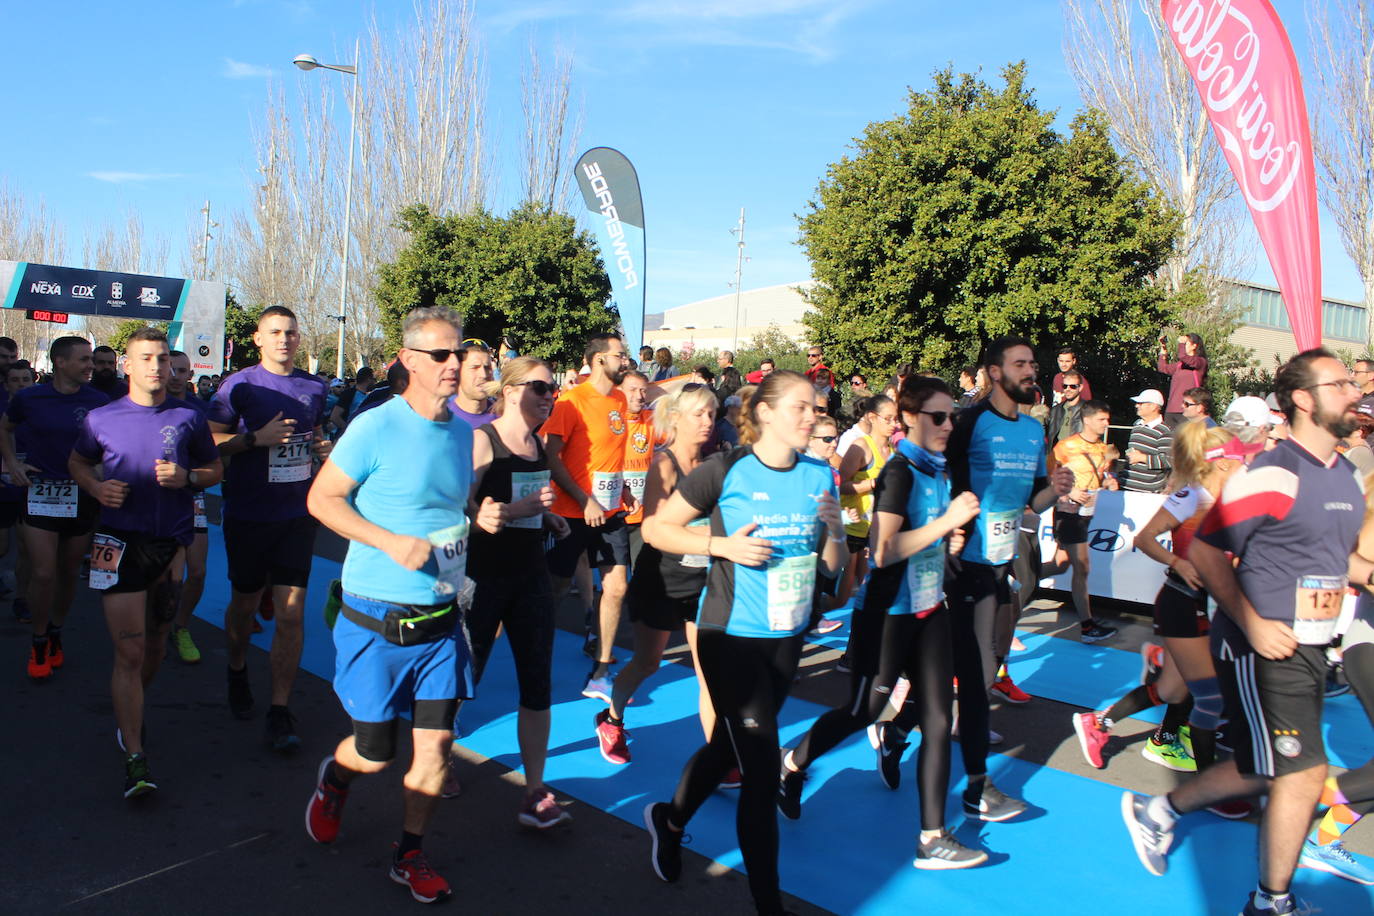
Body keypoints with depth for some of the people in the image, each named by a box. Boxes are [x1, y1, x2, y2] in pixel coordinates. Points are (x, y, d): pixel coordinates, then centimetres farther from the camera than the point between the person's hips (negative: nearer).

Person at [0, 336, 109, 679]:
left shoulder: (98, 401, -3)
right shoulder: (28, 398, -2)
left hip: (82, 496, 1)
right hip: (40, 493, -1)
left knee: (69, 572, 12)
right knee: (43, 574, -7)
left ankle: (56, 634, 33)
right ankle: (39, 644, 13)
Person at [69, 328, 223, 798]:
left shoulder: (189, 417, 2)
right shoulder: (102, 418, 2)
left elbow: (215, 468, 11)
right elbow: (77, 462, 17)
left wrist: (187, 478, -10)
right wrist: (96, 487, -4)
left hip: (171, 542, 2)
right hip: (120, 541, -2)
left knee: (155, 642, 16)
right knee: (129, 649, -8)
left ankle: (131, 712, 44)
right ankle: (134, 758, -5)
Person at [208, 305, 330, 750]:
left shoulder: (315, 387, 8)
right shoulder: (240, 385, -5)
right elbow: (211, 440, -8)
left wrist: (323, 447, 1)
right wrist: (257, 438, -22)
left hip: (297, 514, 2)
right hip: (248, 514, -2)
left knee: (291, 613, -3)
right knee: (245, 603, 15)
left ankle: (280, 711, 4)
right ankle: (237, 672, 44)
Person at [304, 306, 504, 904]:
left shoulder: (463, 431, 6)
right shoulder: (377, 427, -13)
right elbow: (321, 498, -11)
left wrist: (479, 518, -1)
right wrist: (391, 542, -21)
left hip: (441, 618, 5)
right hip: (377, 620, -5)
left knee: (435, 745, 6)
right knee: (375, 756, 7)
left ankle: (409, 855, 28)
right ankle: (333, 778, 43)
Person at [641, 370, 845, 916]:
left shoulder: (820, 476, 1)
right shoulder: (727, 471, -13)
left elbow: (833, 567, 8)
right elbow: (658, 529, -6)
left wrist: (834, 529, -13)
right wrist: (723, 544, -19)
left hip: (787, 636, 6)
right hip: (732, 635, -6)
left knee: (730, 746, 22)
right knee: (762, 769, -5)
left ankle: (669, 821, 49)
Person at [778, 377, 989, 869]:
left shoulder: (938, 471, 7)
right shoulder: (899, 472, -18)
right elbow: (884, 550, -27)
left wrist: (950, 542, 3)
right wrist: (949, 520, -27)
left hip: (929, 609, 7)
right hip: (887, 613, -7)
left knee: (938, 718, 5)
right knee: (862, 711, 8)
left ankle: (932, 837, 13)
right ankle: (792, 765, 34)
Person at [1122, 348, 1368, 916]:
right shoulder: (1271, 475, -16)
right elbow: (1205, 551, -16)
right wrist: (1251, 624, -21)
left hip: (1311, 649, 9)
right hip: (1263, 648, -8)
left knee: (1262, 770, 15)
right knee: (1303, 773, -3)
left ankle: (1157, 811, 35)